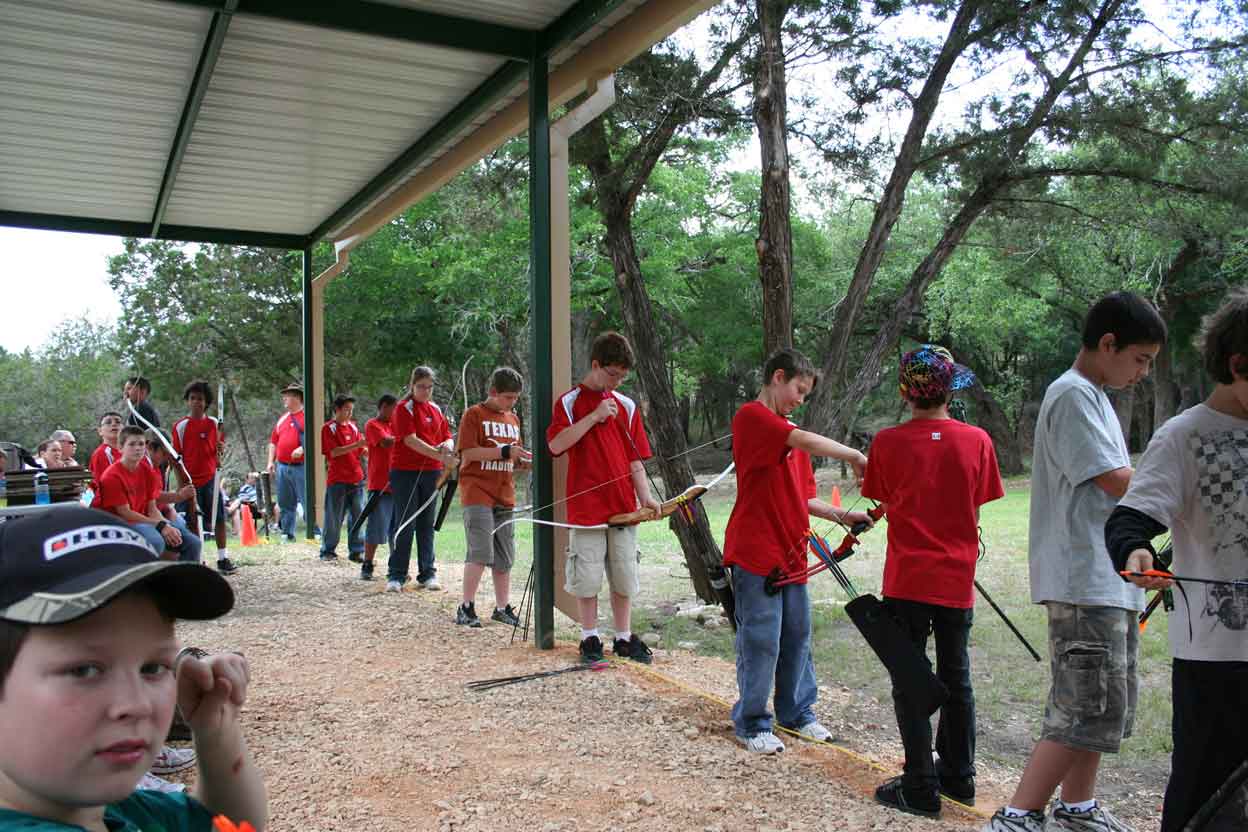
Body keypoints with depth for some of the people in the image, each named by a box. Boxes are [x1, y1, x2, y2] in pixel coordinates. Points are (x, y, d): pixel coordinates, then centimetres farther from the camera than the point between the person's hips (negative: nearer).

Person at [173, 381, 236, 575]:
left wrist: (221, 448, -8)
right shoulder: (180, 426, -4)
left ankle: (223, 559, 11)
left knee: (219, 519, 4)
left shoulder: (214, 423, 5)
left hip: (211, 479, 3)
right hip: (190, 481, -3)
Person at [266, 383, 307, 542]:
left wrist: (302, 449, -23)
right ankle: (287, 534, 18)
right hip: (282, 467, 7)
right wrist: (271, 461, 13)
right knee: (285, 503, 10)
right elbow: (273, 441, 21)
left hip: (301, 467, -7)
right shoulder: (282, 418, 17)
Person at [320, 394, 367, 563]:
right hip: (337, 480, -5)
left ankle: (356, 551, 10)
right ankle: (327, 551, 14)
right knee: (334, 517, 1)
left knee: (357, 516, 4)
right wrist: (357, 444, -21)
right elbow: (334, 452, -14)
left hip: (356, 479, 5)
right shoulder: (328, 428, -4)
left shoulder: (353, 427, 12)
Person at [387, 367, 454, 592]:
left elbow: (448, 437, 14)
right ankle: (396, 576, 5)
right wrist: (440, 455, -25)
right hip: (405, 472, -5)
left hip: (431, 472, 5)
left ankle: (428, 574, 15)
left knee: (427, 524, 9)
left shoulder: (436, 409, 12)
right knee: (405, 524, -2)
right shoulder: (404, 408, -7)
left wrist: (447, 446, -11)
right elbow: (410, 440, -18)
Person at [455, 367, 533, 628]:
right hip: (477, 492, -7)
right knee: (481, 552, -12)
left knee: (505, 556, 9)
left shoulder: (513, 419, 16)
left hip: (504, 496, 7)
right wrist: (504, 452, -20)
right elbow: (467, 453, -14)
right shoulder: (474, 414, -4)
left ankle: (502, 607, 18)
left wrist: (522, 459, 1)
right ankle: (466, 607, -2)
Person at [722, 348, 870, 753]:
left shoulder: (789, 430, 15)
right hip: (756, 552, -8)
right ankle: (752, 723, 16)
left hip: (791, 551, 8)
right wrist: (855, 457, -18)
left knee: (797, 636, 15)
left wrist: (842, 516, 2)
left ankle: (796, 712, 31)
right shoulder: (751, 416, -11)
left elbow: (803, 499, 14)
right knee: (761, 642, 1)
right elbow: (806, 442, -26)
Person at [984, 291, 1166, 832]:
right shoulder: (1074, 394, -12)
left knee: (1106, 705, 16)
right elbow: (1119, 482, -16)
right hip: (1085, 581, -10)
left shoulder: (1092, 397, 19)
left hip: (1109, 581, 10)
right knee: (1088, 710, -11)